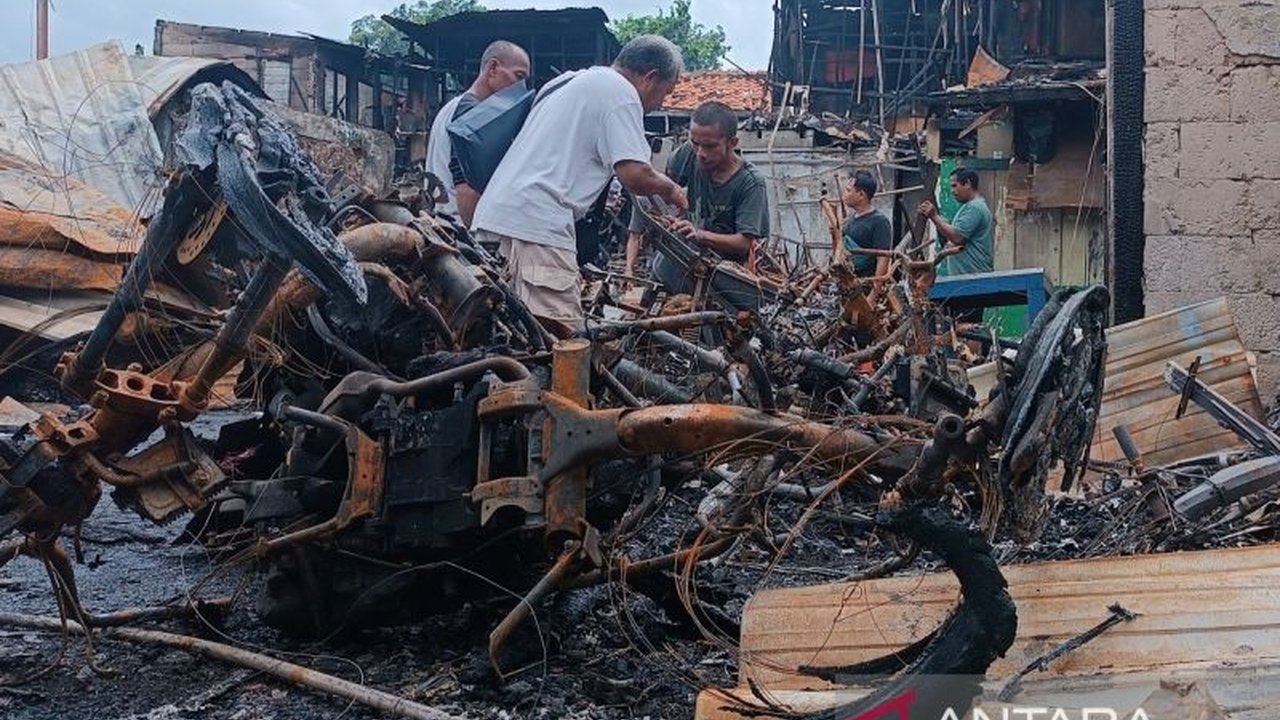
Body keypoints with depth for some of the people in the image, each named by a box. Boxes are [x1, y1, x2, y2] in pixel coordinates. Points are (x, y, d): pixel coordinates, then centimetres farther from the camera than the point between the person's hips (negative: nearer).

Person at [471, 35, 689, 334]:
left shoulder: (569, 80, 27)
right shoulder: (621, 92, -2)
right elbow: (634, 175, -11)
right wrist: (669, 189, 7)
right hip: (538, 222, -10)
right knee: (562, 340, -15)